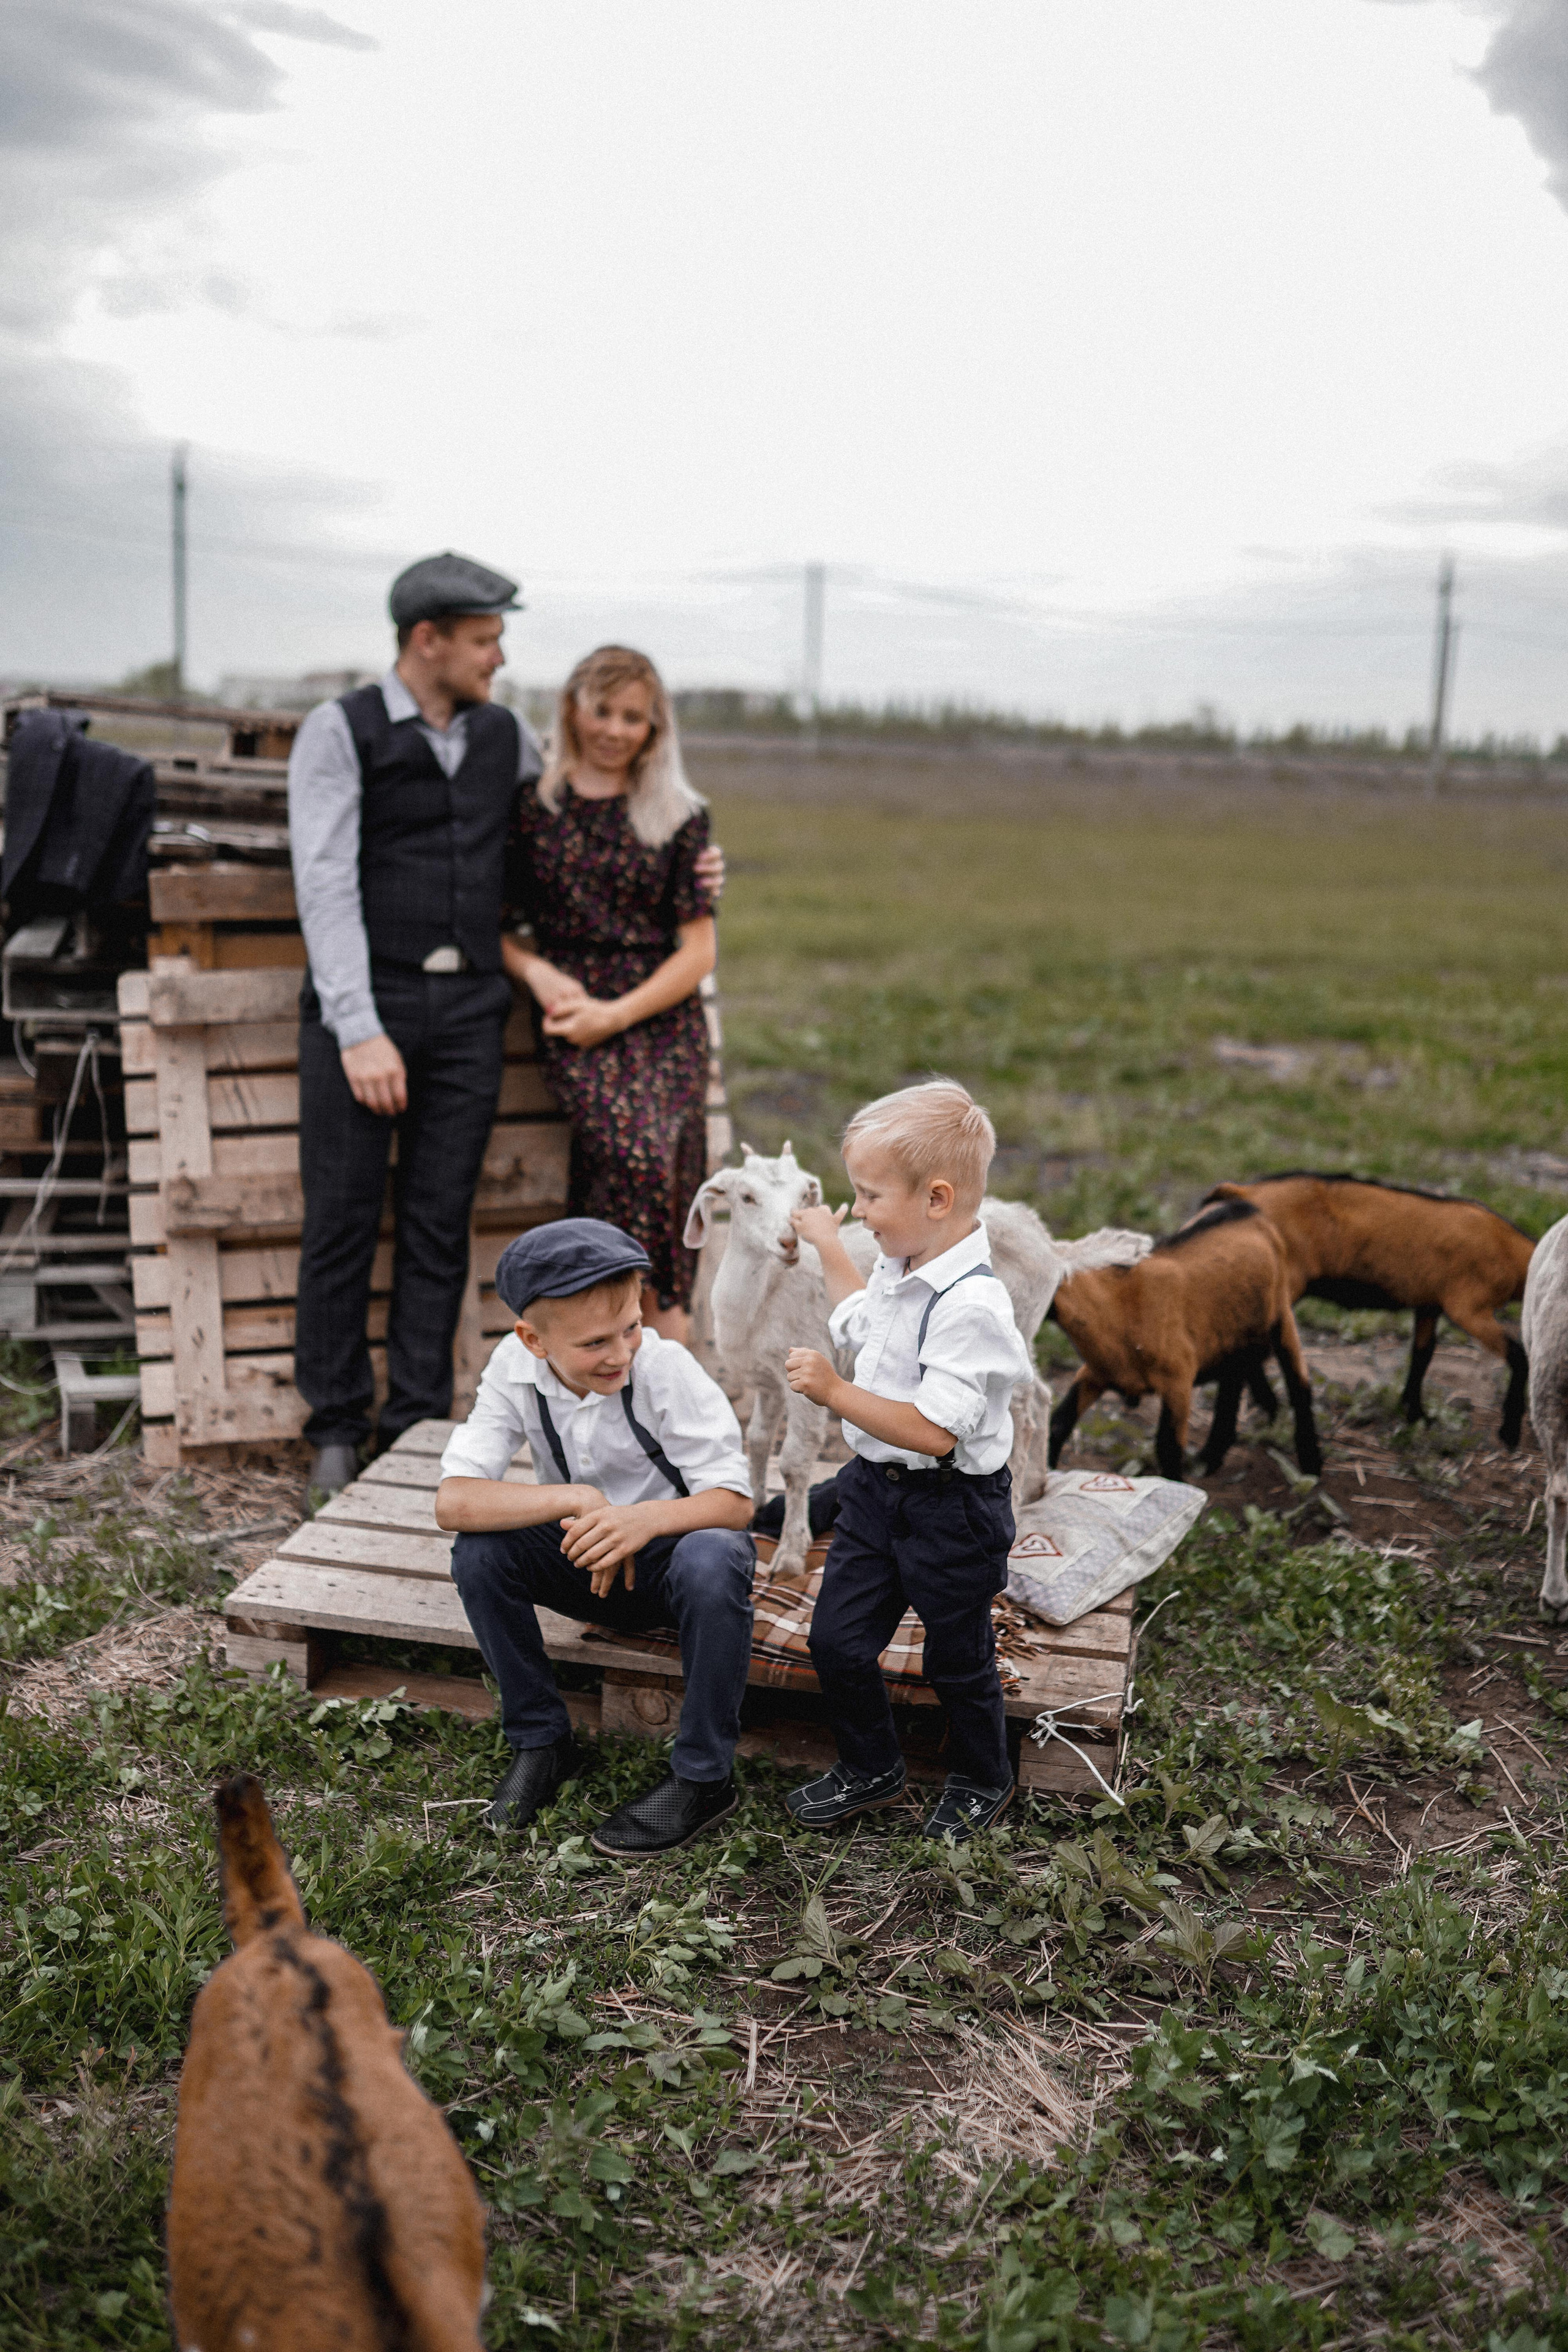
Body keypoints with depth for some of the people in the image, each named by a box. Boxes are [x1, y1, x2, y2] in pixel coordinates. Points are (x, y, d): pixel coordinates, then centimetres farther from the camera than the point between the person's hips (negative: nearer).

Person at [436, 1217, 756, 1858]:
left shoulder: (667, 1370, -23)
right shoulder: (515, 1370, -16)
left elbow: (735, 1500, -23)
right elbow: (453, 1501, -24)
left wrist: (646, 1519, -43)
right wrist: (576, 1500, -35)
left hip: (666, 1550, -3)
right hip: (585, 1561, 3)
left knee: (713, 1561, -37)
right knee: (478, 1552, -25)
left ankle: (703, 1777, -19)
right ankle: (541, 1741, -4)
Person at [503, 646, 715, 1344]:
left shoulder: (680, 817, 10)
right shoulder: (531, 808, 9)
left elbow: (699, 951, 7)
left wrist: (615, 1014, -5)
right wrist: (536, 971, -7)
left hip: (660, 1018, 1)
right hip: (572, 1023, -1)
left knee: (658, 1155, -24)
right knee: (636, 1150, -27)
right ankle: (663, 1320, -13)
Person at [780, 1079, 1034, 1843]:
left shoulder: (969, 1302, -28)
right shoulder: (899, 1271, 1)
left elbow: (934, 1431, -31)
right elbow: (860, 1320, 27)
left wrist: (834, 1393, -29)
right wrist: (826, 1246, 32)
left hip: (950, 1510, -8)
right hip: (875, 1491, 8)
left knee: (957, 1659, 13)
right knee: (837, 1639, 11)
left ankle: (981, 1782, 38)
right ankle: (870, 1770, 34)